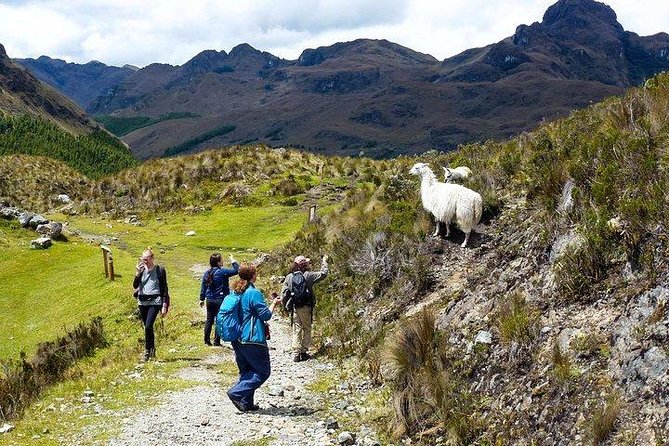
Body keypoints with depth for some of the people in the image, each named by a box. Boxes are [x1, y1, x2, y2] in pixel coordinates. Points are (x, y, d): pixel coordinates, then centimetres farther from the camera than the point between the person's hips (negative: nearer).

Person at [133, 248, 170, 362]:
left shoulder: (159, 270, -2)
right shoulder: (142, 269, 10)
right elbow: (135, 285, 1)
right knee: (147, 327, 11)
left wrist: (164, 306, -6)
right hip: (142, 302, 5)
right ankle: (152, 351, 23)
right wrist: (138, 273, -13)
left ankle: (147, 351, -11)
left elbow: (164, 289, -2)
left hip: (154, 302, -5)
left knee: (148, 326, -18)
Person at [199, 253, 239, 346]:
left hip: (209, 300, 6)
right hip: (220, 300, -6)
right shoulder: (221, 272, -15)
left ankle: (207, 340, 18)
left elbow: (203, 287, 11)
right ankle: (216, 341, 2)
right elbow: (236, 271, -13)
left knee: (209, 320, 14)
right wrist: (233, 261, 3)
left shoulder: (207, 273, 5)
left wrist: (202, 299, 20)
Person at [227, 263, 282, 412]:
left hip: (237, 339, 9)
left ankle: (246, 403, 16)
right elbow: (265, 315, -13)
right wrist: (274, 303, 3)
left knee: (246, 371, 17)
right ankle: (237, 392, -10)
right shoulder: (254, 293, -16)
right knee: (262, 371, 1)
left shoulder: (235, 292, 9)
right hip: (253, 339, -9)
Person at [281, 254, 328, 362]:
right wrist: (324, 262, 14)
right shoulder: (308, 275, -7)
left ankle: (296, 353, 2)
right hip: (306, 308, -2)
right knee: (307, 330, 10)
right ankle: (304, 352, 10)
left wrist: (287, 306, 12)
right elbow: (323, 274, 0)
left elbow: (283, 294, 1)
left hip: (294, 308, 2)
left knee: (296, 330, 6)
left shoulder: (289, 277, 1)